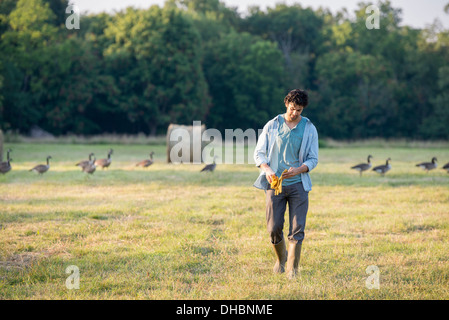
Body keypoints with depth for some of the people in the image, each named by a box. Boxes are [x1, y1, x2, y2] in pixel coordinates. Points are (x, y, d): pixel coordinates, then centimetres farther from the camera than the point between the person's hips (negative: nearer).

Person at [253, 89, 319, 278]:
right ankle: (281, 258, 29)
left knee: (297, 229, -7)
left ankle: (292, 269, 0)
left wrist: (298, 170, -16)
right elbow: (259, 153, 5)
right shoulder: (272, 126, 4)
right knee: (274, 228, 0)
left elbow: (313, 159, 4)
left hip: (298, 185, 0)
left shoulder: (309, 129, 4)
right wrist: (267, 169, -15)